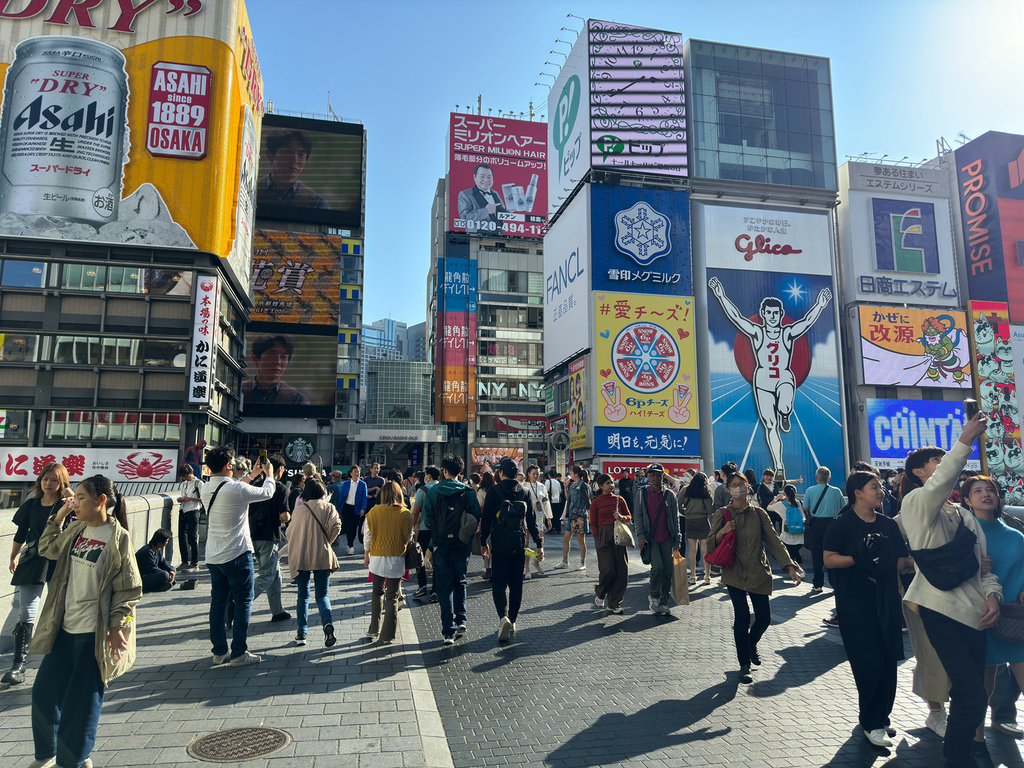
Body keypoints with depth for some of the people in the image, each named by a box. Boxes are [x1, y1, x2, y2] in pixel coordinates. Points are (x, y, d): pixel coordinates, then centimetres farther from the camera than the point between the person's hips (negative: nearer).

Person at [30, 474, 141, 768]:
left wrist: (115, 626, -15)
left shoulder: (117, 537, -16)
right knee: (43, 692, 18)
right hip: (64, 629, 7)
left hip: (95, 634, -7)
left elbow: (129, 588, -14)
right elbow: (47, 549, 21)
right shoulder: (76, 531, 4)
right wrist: (58, 517, 7)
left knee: (81, 702, 6)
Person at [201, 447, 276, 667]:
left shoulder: (206, 489, 2)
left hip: (213, 556, 7)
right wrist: (269, 474, 15)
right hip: (237, 555, -7)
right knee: (243, 602, 3)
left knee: (218, 603, 13)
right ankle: (239, 653, 6)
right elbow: (267, 492, -4)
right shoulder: (236, 489, -19)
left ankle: (219, 651, 20)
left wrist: (251, 475, 30)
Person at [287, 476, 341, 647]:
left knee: (303, 595, 14)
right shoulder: (328, 508, 0)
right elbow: (336, 527, -12)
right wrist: (326, 542, 5)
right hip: (322, 557, -1)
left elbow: (290, 533, 11)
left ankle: (301, 633, 14)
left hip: (301, 558, 1)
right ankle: (327, 622, -19)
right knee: (322, 594, 7)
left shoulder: (299, 509, 3)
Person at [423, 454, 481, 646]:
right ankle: (460, 620, 16)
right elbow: (476, 518, -4)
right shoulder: (468, 492, -4)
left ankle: (449, 630, 1)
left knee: (444, 586, 5)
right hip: (462, 544, 1)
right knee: (460, 582, 20)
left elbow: (427, 518, -6)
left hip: (441, 544, -1)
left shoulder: (433, 491, -5)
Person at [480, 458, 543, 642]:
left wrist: (484, 541, 4)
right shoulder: (525, 492, 5)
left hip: (500, 544, -3)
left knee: (498, 583, -1)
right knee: (516, 584, 13)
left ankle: (504, 617, -21)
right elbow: (532, 520, 4)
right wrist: (539, 543, 6)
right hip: (519, 544, 3)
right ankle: (512, 621, 19)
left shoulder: (494, 490, -4)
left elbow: (486, 518, -4)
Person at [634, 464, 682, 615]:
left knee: (667, 571, 3)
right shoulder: (642, 494, 4)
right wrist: (640, 535, -8)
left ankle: (664, 602, 18)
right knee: (657, 566, -18)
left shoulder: (670, 495, 7)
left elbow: (675, 518, 9)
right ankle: (653, 596, 6)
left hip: (667, 539, 2)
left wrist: (676, 541, 4)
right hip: (650, 538, -2)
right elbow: (638, 516, 3)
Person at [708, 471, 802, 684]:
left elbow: (774, 541, 3)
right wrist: (721, 533, -20)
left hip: (758, 573, 2)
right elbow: (710, 544, 1)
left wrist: (789, 565, -8)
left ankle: (751, 644, 35)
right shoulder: (722, 514, 1)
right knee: (742, 616, -12)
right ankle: (744, 665, 5)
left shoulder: (758, 514, 6)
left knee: (764, 617, 1)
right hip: (734, 573, -2)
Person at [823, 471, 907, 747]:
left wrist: (883, 569, -6)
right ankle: (871, 723, 9)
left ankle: (882, 716, 25)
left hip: (886, 602, 5)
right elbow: (829, 559, -11)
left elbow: (901, 559, 12)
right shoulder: (842, 524, -7)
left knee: (888, 662, 9)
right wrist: (861, 558, -19)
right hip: (855, 605, -5)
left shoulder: (888, 524, 9)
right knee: (869, 664, -5)